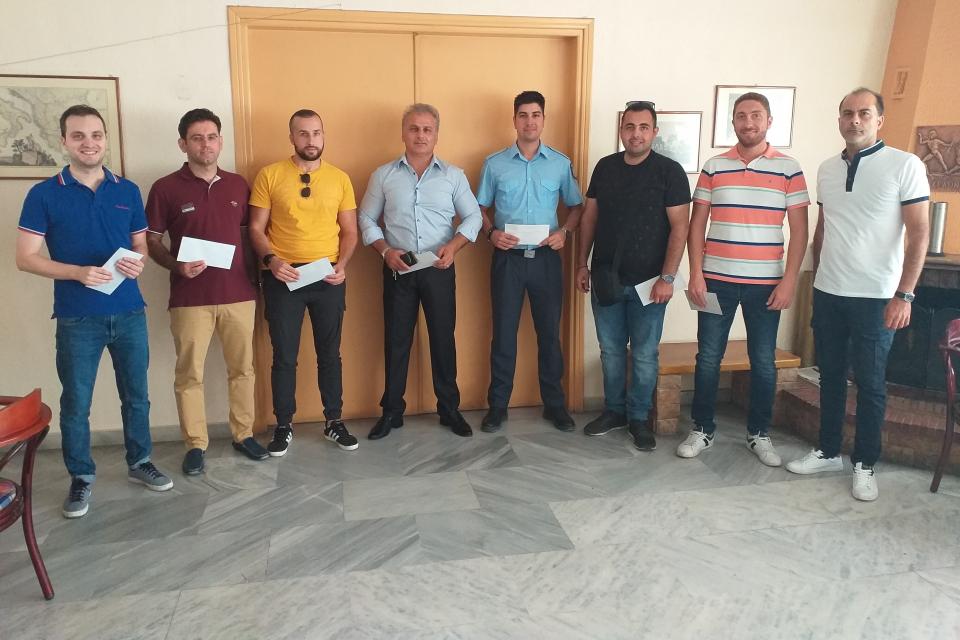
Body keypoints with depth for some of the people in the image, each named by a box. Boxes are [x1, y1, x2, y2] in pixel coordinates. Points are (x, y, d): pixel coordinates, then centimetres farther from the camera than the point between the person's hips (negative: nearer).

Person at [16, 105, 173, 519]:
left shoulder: (128, 191, 6)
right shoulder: (44, 195, -4)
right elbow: (25, 258, -5)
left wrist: (138, 262, -11)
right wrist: (79, 272, -20)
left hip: (129, 312, 3)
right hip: (77, 318, -3)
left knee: (136, 395, 13)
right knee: (76, 402, 7)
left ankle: (139, 463, 31)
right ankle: (81, 477, 24)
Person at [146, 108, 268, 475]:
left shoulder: (238, 185, 8)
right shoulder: (165, 188, -2)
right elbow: (152, 242, 2)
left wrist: (256, 277, 7)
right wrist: (177, 266, -16)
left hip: (239, 294, 3)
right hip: (190, 299, -2)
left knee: (242, 368, 10)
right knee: (189, 374, 4)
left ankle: (244, 434, 25)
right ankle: (195, 444, 18)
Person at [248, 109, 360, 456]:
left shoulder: (340, 178, 5)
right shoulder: (269, 175, -1)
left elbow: (349, 231, 8)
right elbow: (256, 228, 0)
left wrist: (342, 265, -8)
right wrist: (270, 260, -17)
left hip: (329, 277, 2)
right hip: (283, 276, -2)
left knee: (330, 353, 11)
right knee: (284, 356, 6)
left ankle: (334, 421, 24)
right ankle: (283, 426, 21)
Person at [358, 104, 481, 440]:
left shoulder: (453, 175, 4)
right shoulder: (383, 175, 4)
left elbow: (473, 216, 5)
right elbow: (367, 219, 7)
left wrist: (452, 246, -12)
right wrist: (385, 251, -10)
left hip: (439, 269, 0)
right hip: (397, 269, 0)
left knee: (443, 338, 6)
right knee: (396, 340, 7)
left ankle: (449, 409, 20)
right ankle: (392, 411, 19)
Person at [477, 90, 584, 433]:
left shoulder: (561, 163, 4)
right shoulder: (494, 164, 2)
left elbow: (576, 206, 11)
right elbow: (480, 208, 8)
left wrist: (564, 232, -7)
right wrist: (491, 233, -11)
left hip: (546, 259, 1)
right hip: (507, 259, 0)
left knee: (549, 334, 8)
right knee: (503, 334, 4)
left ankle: (554, 404, 21)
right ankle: (498, 405, 17)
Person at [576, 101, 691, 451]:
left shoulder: (670, 171, -5)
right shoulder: (605, 167, 7)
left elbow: (679, 226, -8)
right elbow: (589, 217, 12)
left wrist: (667, 277, -14)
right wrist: (582, 264, 7)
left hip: (648, 281, -3)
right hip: (606, 277, 4)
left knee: (645, 355, 4)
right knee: (611, 350, 12)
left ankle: (638, 418, 20)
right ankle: (614, 411, 28)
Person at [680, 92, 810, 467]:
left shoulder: (789, 169, 2)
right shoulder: (714, 167, 4)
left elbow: (799, 230, 1)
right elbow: (697, 223, 4)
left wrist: (789, 280, -7)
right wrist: (695, 274, -4)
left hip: (766, 283, 0)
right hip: (716, 280, 1)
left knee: (763, 362, 8)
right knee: (708, 358, 5)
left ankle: (759, 433, 24)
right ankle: (702, 429, 19)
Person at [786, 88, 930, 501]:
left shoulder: (905, 165, -7)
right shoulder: (827, 169, 8)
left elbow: (919, 234, -9)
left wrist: (904, 295, -15)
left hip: (875, 297, -4)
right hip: (828, 293, 5)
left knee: (870, 384, 5)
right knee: (830, 376, 13)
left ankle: (865, 464, 20)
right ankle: (828, 452, 27)